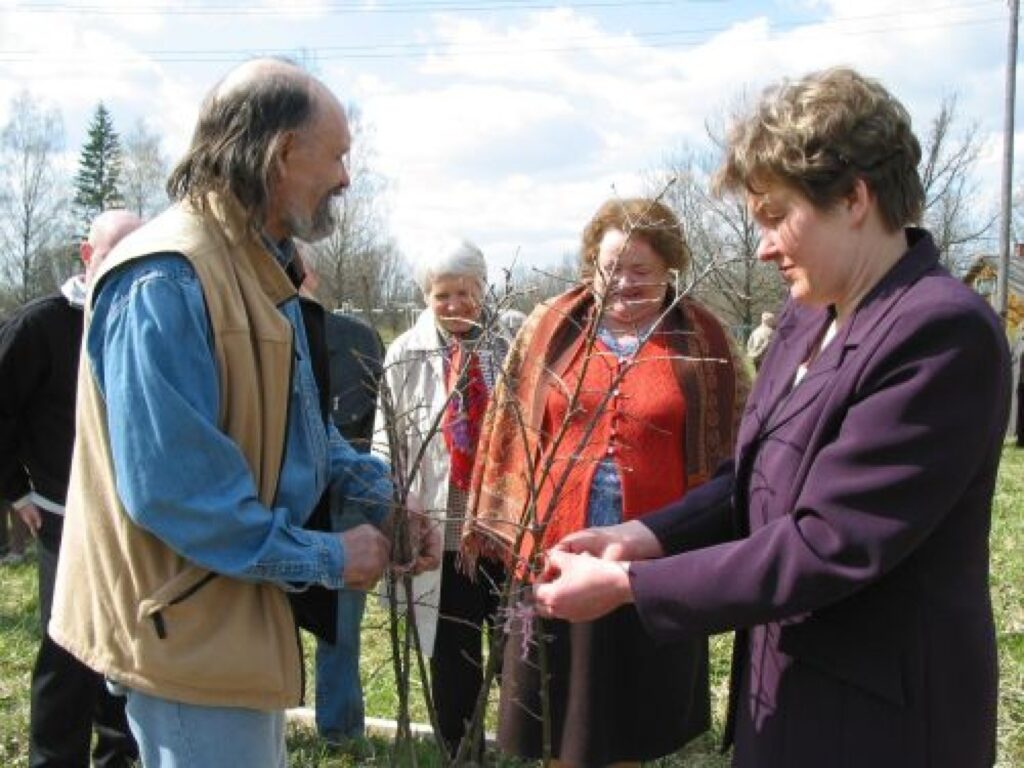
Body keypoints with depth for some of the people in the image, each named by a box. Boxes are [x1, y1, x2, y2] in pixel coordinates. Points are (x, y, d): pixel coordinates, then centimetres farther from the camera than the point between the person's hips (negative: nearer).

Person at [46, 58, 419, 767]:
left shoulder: (263, 268, 10)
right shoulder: (166, 282, -24)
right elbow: (173, 490, -28)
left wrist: (383, 492, 6)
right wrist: (327, 559, -19)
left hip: (246, 614, 10)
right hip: (191, 629, -10)